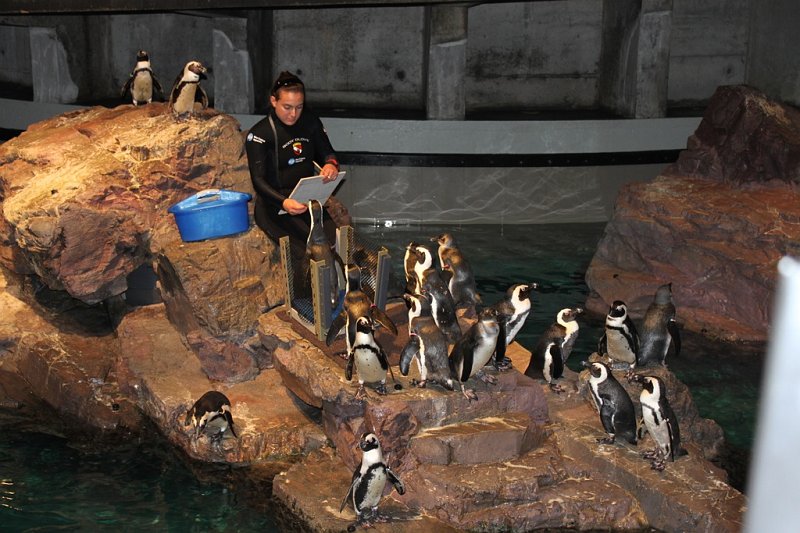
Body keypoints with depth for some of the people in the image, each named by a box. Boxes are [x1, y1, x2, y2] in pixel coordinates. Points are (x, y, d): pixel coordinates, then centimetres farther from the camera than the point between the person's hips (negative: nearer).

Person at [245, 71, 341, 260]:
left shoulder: (310, 122, 7)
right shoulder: (259, 133, -9)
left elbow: (326, 152, 14)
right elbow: (258, 180, -15)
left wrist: (331, 164, -14)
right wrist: (283, 202, -36)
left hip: (308, 199, 5)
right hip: (275, 205, -5)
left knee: (336, 242, -21)